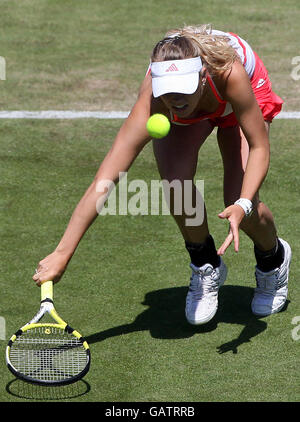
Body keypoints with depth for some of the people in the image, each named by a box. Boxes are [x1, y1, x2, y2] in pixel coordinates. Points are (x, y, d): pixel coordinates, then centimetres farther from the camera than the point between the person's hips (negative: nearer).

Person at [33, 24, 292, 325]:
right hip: (188, 115, 1)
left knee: (240, 205, -18)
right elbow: (103, 183, -44)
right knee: (176, 182, -28)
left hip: (242, 99, -1)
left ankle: (275, 258, 19)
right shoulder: (152, 104, -41)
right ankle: (206, 266, 2)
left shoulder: (229, 73, -45)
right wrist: (62, 253, -48)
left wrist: (243, 206, -49)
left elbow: (259, 147, -32)